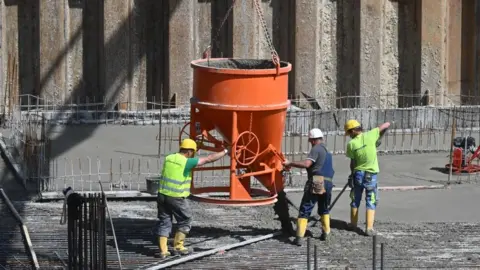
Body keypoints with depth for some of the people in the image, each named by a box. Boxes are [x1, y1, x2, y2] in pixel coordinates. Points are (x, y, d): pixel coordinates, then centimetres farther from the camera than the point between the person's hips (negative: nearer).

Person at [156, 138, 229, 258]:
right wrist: (225, 152, 2)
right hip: (177, 198, -6)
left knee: (164, 222, 11)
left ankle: (163, 250, 7)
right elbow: (209, 159, -8)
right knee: (184, 221, 15)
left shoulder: (169, 158, 4)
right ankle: (178, 246, 18)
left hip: (163, 194, 6)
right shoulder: (187, 162, -13)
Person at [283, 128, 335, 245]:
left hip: (316, 184, -8)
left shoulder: (316, 149, -5)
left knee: (304, 210, -4)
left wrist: (290, 164, -13)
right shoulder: (327, 151, 22)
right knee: (324, 209, 27)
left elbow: (306, 164, -19)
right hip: (328, 184, 8)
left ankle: (299, 237, -11)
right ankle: (326, 233, 24)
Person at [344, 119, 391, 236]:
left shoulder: (351, 144, -10)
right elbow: (387, 125, -5)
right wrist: (379, 138, 8)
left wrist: (352, 174, 14)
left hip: (358, 174, 1)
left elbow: (352, 162, -2)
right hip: (371, 175, -1)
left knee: (355, 200, 18)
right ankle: (369, 228, -3)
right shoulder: (370, 136, -11)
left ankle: (353, 224, 29)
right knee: (371, 202, 4)